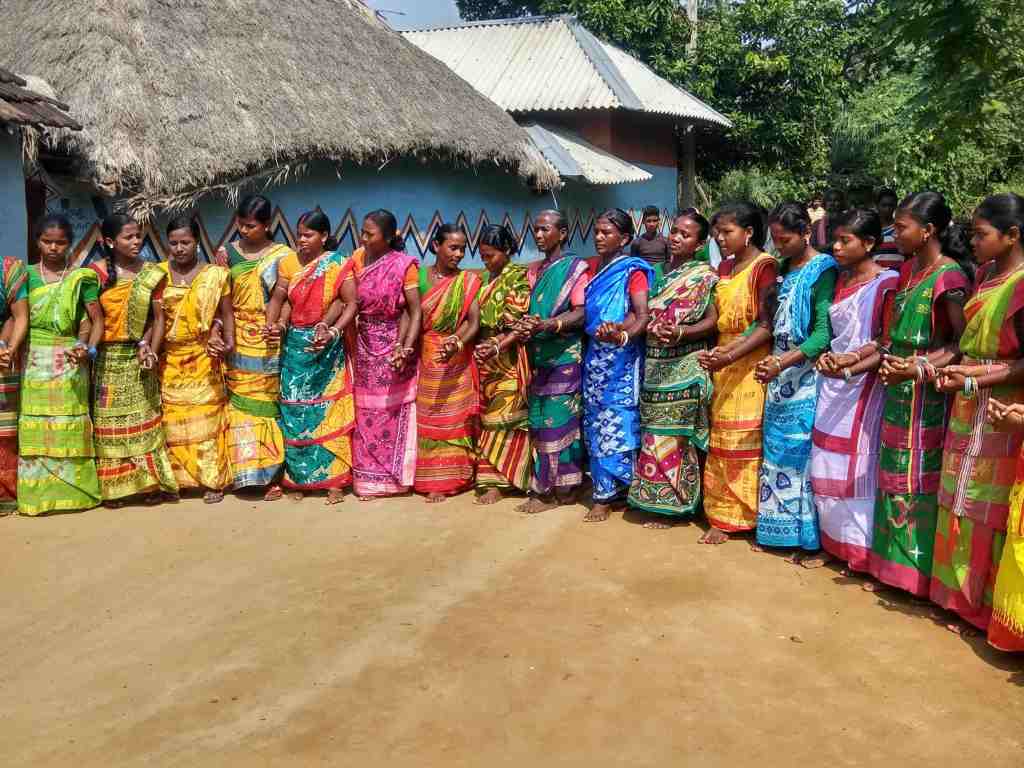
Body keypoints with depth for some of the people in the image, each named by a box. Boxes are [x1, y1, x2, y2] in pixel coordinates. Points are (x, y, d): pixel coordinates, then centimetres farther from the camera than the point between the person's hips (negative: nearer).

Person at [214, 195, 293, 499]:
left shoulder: (282, 256, 0)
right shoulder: (227, 253, 7)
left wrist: (278, 326, -22)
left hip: (266, 344, -2)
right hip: (235, 342, 2)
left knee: (265, 404, 1)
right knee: (239, 404, 2)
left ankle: (271, 473, 7)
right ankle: (242, 470, 10)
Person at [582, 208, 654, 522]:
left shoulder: (632, 271, -5)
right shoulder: (593, 267, 14)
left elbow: (643, 316, -16)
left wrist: (622, 335, -34)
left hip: (621, 357, -6)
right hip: (595, 354, 6)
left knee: (617, 422, -4)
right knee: (596, 422, 7)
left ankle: (606, 495, 2)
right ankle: (605, 490, 15)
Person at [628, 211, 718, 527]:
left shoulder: (704, 276, -4)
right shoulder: (661, 273, 16)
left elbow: (713, 321, -11)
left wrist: (680, 333, -26)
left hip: (683, 367, -6)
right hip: (655, 365, 6)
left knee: (674, 434, -3)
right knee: (655, 433, 9)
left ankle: (673, 504, 6)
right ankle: (657, 499, 18)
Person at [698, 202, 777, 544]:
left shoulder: (765, 266, -10)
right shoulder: (724, 267, 14)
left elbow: (767, 326, -16)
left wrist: (729, 357, -22)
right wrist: (713, 355, -2)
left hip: (751, 365, -7)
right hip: (723, 364, 7)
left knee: (748, 443, -3)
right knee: (722, 443, 8)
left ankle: (752, 516, 9)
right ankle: (722, 517, 14)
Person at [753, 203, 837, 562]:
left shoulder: (823, 270, -9)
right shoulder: (783, 269, 12)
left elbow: (824, 331, -17)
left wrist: (783, 362, -26)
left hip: (806, 374, -7)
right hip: (779, 372, 7)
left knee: (804, 451, -4)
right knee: (777, 449, 10)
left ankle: (811, 538, 5)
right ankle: (776, 528, 19)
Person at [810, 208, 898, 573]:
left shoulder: (887, 283, -10)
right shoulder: (840, 281, 13)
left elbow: (888, 344, -13)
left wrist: (851, 363, -22)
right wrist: (826, 357, 3)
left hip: (864, 384, -7)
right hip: (832, 381, 7)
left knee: (858, 469, -3)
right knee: (828, 467, 11)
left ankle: (861, 550, 8)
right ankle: (833, 541, 23)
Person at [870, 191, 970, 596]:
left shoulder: (949, 276, -16)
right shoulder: (909, 268, 10)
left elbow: (964, 342, -16)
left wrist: (920, 369, -27)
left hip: (926, 393, -8)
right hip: (898, 388, 8)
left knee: (917, 478, 1)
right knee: (893, 474, 14)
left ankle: (918, 566, 15)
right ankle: (890, 562, 25)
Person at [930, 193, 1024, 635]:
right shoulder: (985, 274, 8)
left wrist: (973, 380, -19)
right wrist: (955, 369, -1)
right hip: (967, 406, 8)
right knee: (961, 502, 15)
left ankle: (983, 607, 17)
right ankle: (958, 593, 28)